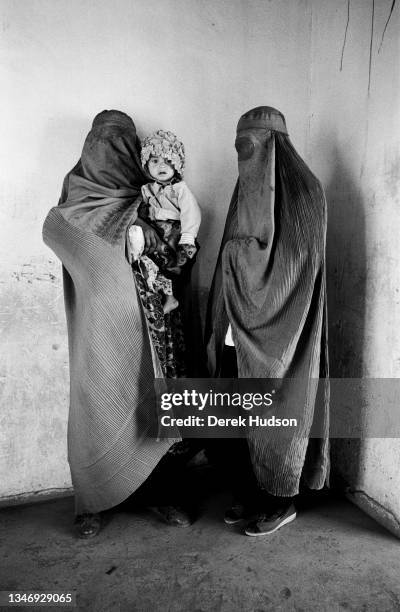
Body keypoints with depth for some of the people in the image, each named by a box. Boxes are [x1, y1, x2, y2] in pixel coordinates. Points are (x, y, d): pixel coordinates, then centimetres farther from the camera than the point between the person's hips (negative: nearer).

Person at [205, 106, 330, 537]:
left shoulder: (300, 189, -7)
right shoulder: (249, 189, 14)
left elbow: (300, 259, -16)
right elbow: (237, 256, 13)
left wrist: (238, 252, -11)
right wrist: (222, 322, 7)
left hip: (277, 330, -7)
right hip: (241, 329, 7)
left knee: (274, 415, 5)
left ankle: (281, 501, 25)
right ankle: (250, 492, 30)